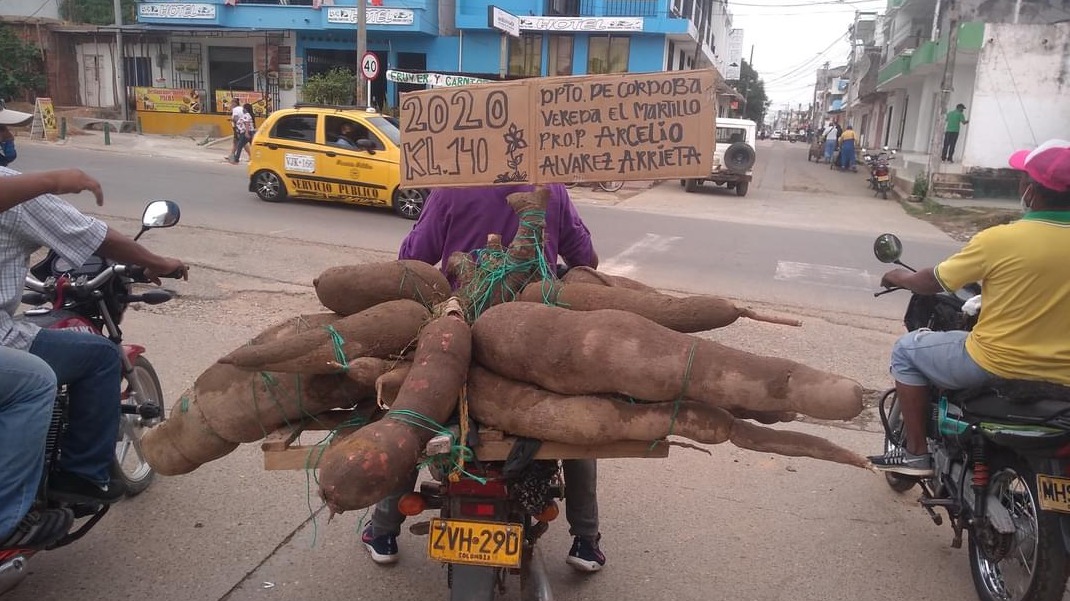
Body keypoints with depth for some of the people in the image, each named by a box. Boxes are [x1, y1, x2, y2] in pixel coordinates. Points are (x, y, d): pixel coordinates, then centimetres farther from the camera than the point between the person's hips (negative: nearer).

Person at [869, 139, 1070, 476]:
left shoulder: (999, 239, -17)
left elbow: (932, 283, -5)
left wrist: (899, 277, 15)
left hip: (994, 366, -6)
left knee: (907, 350, 14)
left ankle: (916, 453, 13)